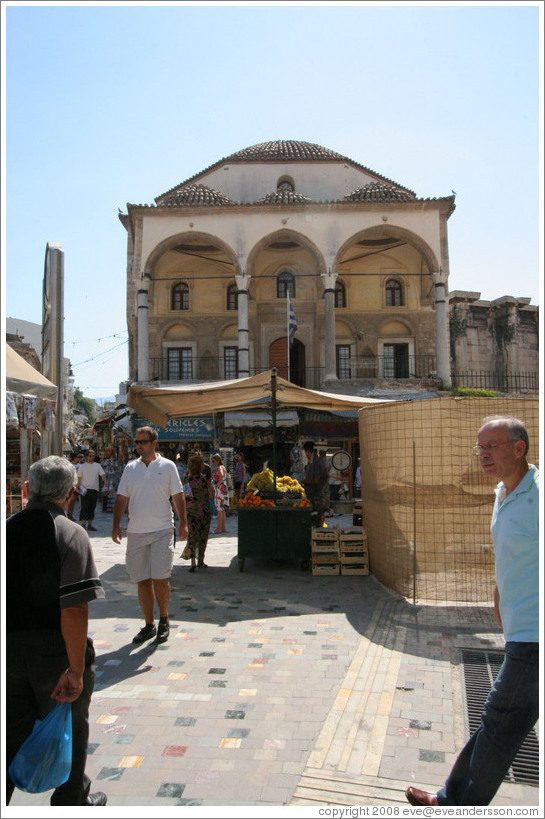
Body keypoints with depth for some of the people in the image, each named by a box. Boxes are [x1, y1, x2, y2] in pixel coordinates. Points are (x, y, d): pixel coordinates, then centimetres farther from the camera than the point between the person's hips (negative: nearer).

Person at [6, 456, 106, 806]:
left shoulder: (7, 530, -1)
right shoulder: (71, 534, -17)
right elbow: (74, 610, -23)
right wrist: (76, 669, -18)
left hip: (10, 649, 4)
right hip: (55, 651, -4)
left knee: (12, 737, 18)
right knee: (70, 731, 19)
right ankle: (72, 801, 36)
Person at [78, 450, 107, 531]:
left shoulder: (97, 466, 10)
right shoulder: (82, 466, 6)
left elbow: (102, 475, 1)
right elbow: (79, 478, 5)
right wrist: (78, 486, -8)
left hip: (94, 489, 3)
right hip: (85, 490, -2)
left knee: (92, 508, 7)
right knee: (84, 507, -9)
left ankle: (90, 524, 14)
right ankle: (83, 524, -11)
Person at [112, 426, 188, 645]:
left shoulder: (167, 466, 2)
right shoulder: (130, 468, 9)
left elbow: (177, 496, 4)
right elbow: (121, 499, 9)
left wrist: (183, 522, -3)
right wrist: (116, 525, -1)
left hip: (162, 530, -3)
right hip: (136, 532, 3)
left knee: (160, 578, -7)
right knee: (142, 581, 7)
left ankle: (164, 621, 13)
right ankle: (149, 625, 19)